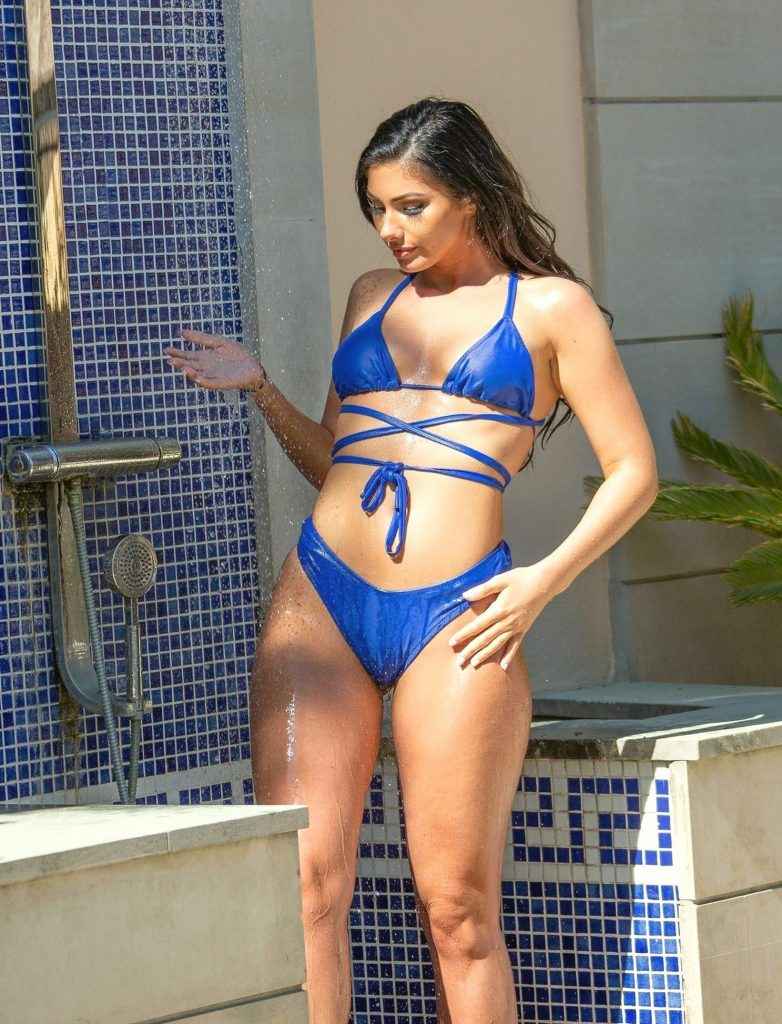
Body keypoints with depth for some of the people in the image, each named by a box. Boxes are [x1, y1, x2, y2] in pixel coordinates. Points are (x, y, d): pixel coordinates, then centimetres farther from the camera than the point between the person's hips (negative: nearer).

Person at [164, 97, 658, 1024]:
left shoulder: (548, 306, 7)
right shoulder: (372, 295, 20)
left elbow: (633, 473, 5)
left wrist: (545, 581, -7)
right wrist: (260, 389, 10)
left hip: (454, 618, -3)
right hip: (320, 598, 3)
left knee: (458, 908, -3)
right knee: (305, 879, -10)